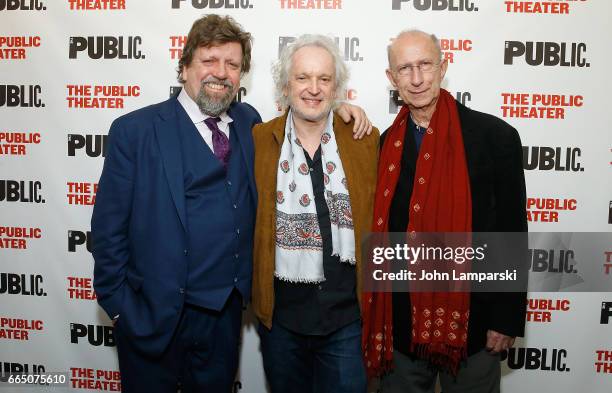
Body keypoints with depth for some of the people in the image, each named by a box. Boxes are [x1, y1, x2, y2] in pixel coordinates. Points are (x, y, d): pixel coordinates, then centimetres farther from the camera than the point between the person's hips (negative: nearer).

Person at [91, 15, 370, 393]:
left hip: (227, 310, 4)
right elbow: (109, 226, -8)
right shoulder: (135, 130, -10)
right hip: (153, 314, -4)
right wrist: (118, 304, -8)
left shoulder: (248, 121, 3)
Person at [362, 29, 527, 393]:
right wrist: (376, 314, 5)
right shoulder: (387, 144, 1)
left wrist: (508, 318, -8)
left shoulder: (495, 135, -10)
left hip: (471, 319, -3)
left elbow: (512, 233, -8)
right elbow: (380, 232, 7)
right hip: (401, 322, 3)